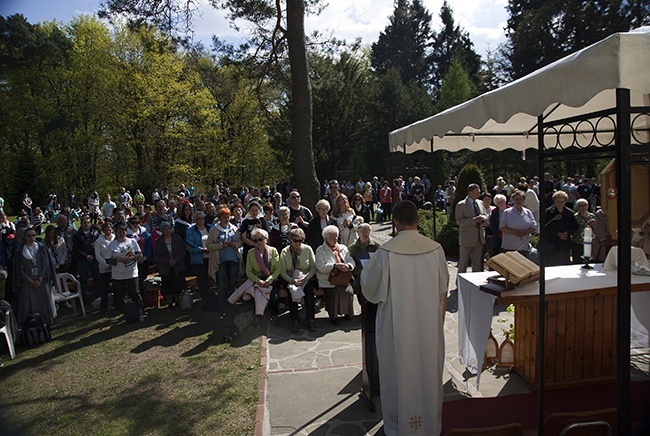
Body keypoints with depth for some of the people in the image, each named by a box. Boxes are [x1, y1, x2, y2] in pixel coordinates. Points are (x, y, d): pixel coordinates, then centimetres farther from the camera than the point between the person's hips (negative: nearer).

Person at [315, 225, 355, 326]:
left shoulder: (343, 248, 18)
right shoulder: (320, 250, 4)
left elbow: (352, 261, 11)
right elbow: (321, 267, -9)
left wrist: (348, 266, -14)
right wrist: (335, 266, -21)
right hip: (328, 281, -3)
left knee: (349, 290, -25)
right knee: (336, 291, -30)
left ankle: (347, 312, 3)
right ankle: (333, 316, -6)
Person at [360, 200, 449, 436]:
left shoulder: (386, 251, -18)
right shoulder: (435, 248, -9)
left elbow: (369, 285, -4)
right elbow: (443, 286, 6)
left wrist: (366, 270, 15)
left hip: (397, 323, -3)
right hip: (429, 322, 3)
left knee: (399, 369, 12)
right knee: (428, 366, 18)